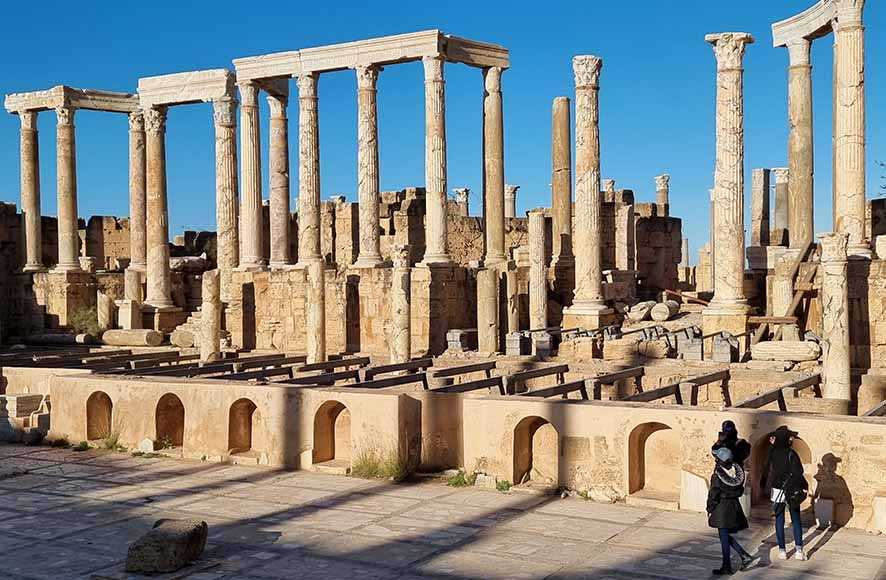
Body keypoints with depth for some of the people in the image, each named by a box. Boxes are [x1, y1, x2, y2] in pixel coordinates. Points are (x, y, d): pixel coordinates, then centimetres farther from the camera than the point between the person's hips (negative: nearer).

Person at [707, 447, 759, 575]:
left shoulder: (718, 475, -19)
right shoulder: (737, 471, 0)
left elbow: (713, 494, -14)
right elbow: (740, 491, 8)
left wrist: (710, 510, -5)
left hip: (721, 509, -7)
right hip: (734, 506, 7)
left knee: (724, 538, 3)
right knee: (726, 536, 19)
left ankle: (726, 567, 10)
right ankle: (746, 558, 15)